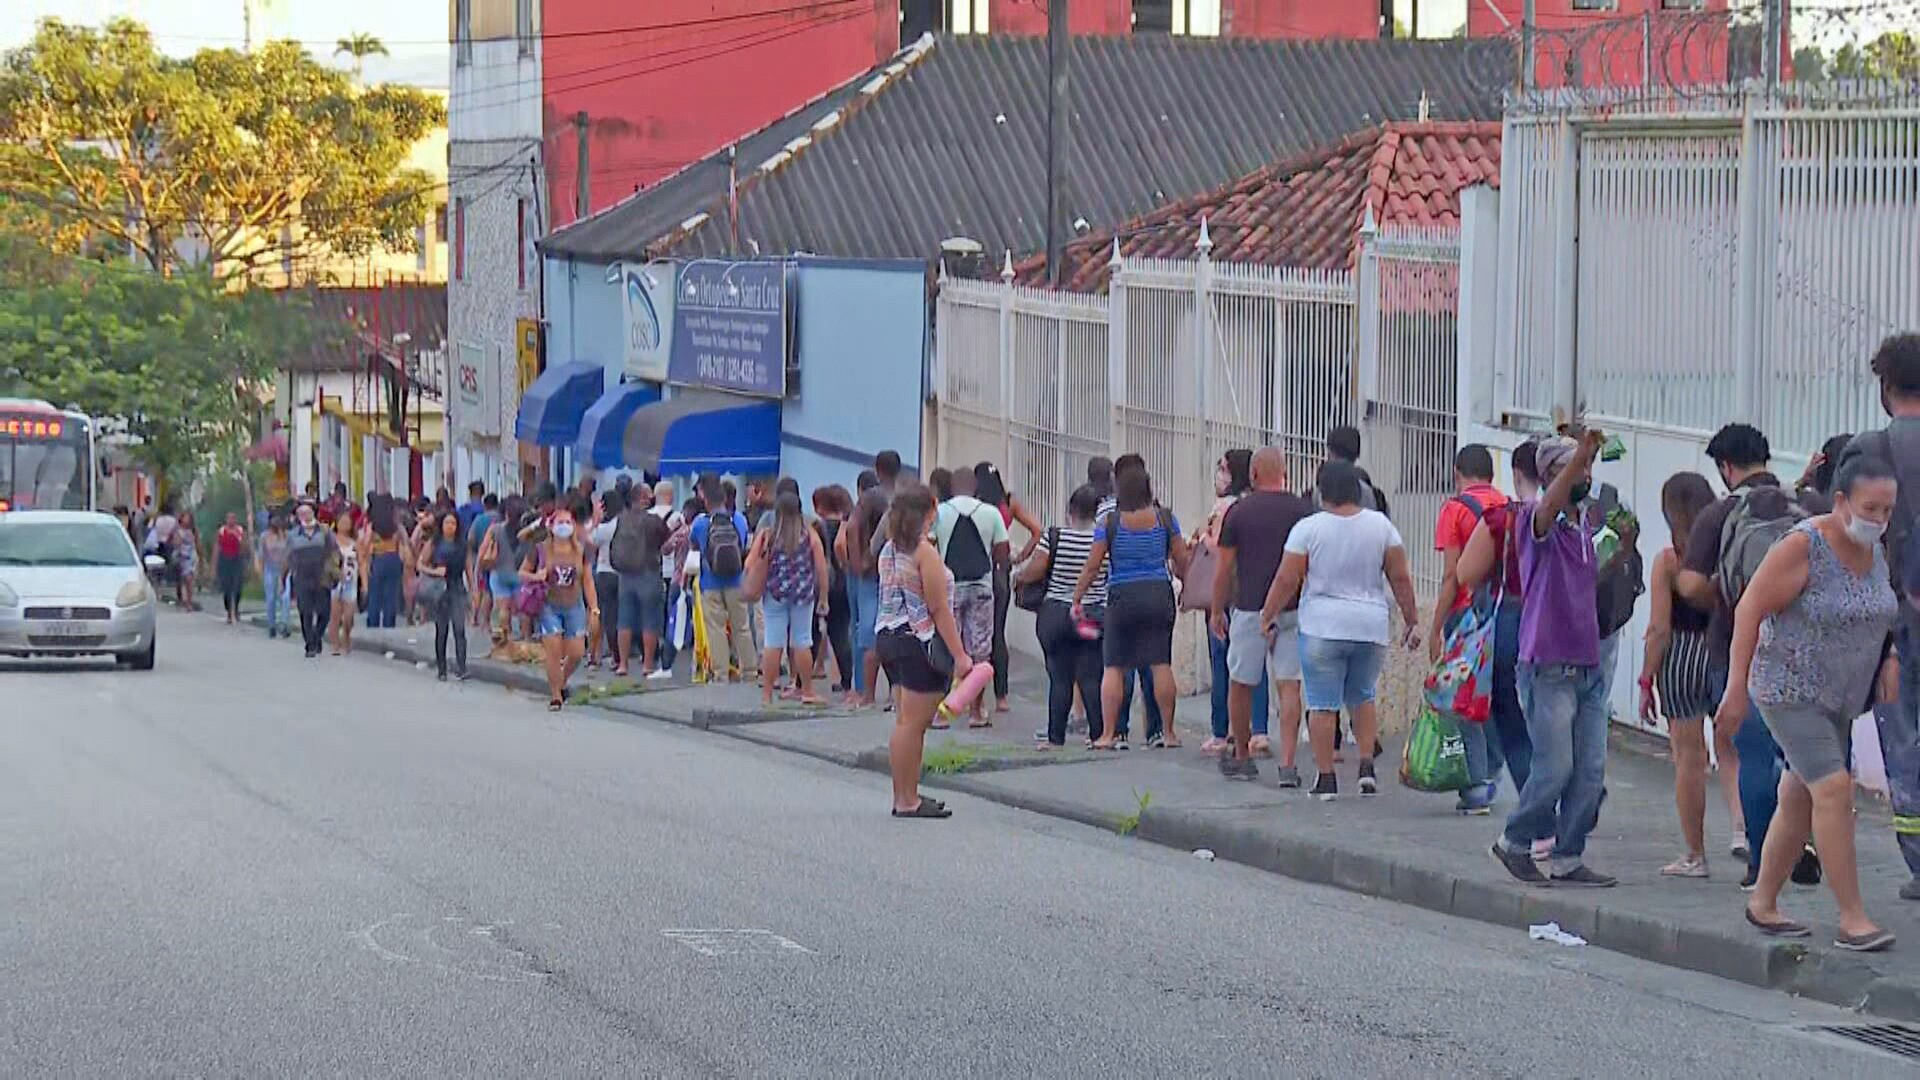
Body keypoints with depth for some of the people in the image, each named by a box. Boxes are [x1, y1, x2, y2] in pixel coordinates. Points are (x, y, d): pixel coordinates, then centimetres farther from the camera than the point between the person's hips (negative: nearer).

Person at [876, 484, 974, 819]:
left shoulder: (889, 550, 12)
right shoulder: (924, 551, -13)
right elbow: (939, 608, -15)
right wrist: (959, 655, -13)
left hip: (888, 637, 9)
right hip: (918, 641, -9)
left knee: (906, 721, 12)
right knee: (913, 722, -6)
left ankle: (905, 796, 15)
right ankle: (907, 801, -5)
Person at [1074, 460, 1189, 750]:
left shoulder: (1108, 523, -3)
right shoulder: (1165, 519, 1)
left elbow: (1092, 566, -2)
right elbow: (1181, 561, 5)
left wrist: (1077, 599, 8)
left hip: (1122, 596, -2)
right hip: (1159, 595, 2)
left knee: (1114, 666, 4)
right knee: (1161, 664, 4)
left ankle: (1109, 734, 2)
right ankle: (1168, 732, 7)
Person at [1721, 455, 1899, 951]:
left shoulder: (1874, 550, 4)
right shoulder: (1803, 547, -19)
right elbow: (1750, 609, -17)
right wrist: (1737, 688, -19)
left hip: (1839, 697, 8)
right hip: (1790, 691, -8)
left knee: (1799, 796, 11)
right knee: (1833, 788, -17)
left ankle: (1763, 903, 23)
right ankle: (1852, 918, -17)